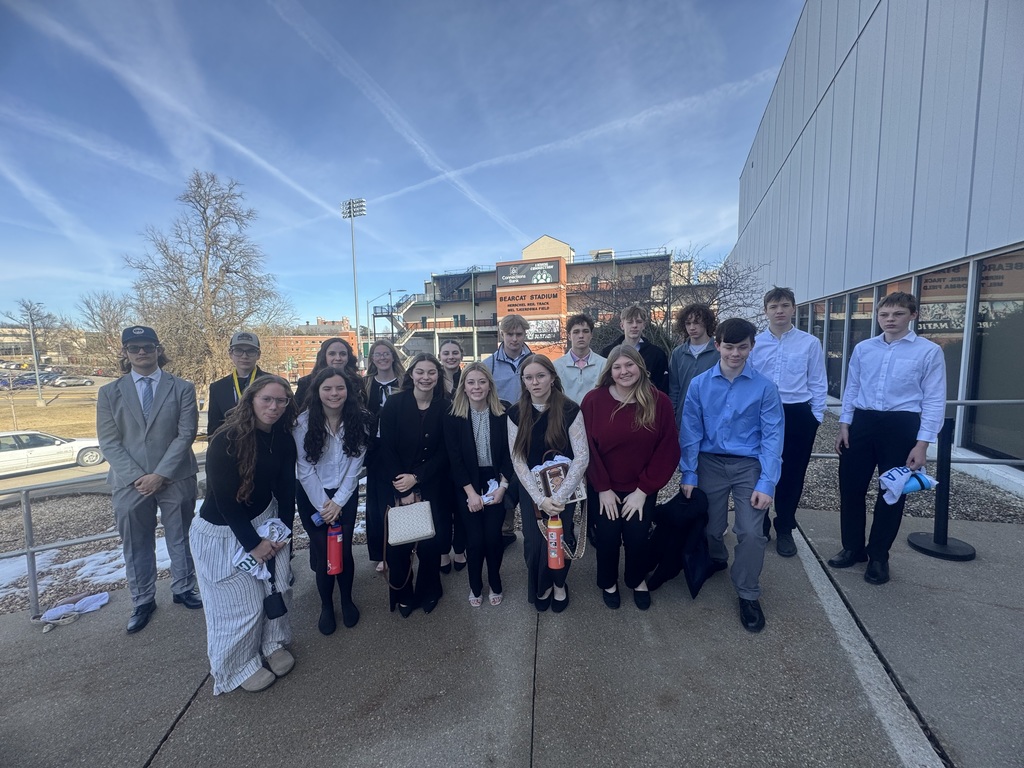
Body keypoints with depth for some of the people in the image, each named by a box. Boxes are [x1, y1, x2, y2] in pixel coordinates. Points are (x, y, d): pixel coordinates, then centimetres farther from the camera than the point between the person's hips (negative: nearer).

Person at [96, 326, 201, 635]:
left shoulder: (182, 388, -1)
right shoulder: (109, 392, 5)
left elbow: (186, 434, -7)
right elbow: (109, 442, -1)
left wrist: (160, 474, -15)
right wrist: (136, 477, -13)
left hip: (176, 480, -1)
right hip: (130, 482, 1)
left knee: (180, 538, 13)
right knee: (136, 545, 13)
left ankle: (183, 589, 33)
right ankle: (142, 601, 32)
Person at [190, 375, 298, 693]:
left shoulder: (283, 439, -8)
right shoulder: (226, 440, -25)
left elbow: (285, 488, 0)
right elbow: (226, 500, -21)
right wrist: (253, 543, -16)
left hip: (265, 521, 5)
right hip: (223, 532, -5)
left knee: (277, 586, 9)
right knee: (240, 602, 6)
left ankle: (273, 643, 35)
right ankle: (240, 666, 31)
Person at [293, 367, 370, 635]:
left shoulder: (359, 419, -12)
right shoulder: (304, 422, -16)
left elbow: (355, 465, -8)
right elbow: (305, 470, -11)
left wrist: (338, 502, -11)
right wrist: (323, 505, -10)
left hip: (346, 495, 1)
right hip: (312, 496, -1)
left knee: (344, 551, 3)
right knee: (323, 553, 2)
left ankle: (347, 600, 29)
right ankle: (326, 606, 27)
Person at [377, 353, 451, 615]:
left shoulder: (445, 407, -5)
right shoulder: (394, 404, -7)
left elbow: (444, 452, -4)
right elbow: (386, 449, -8)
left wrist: (416, 478, -14)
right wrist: (403, 490, -13)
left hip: (432, 486, 1)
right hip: (398, 486, 0)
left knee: (430, 542, 5)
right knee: (398, 543, 4)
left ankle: (428, 592, 31)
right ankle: (403, 594, 29)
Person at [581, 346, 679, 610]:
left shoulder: (659, 402, -11)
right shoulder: (593, 400, -13)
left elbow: (669, 449, -9)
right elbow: (588, 449, -10)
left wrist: (643, 489, -11)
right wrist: (602, 488, -11)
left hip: (642, 489, 1)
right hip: (605, 489, 0)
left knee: (637, 538, 8)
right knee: (607, 538, 10)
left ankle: (638, 580, 41)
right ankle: (608, 583, 40)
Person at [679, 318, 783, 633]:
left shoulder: (765, 387, -7)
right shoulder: (699, 384, -5)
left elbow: (772, 436, -8)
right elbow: (690, 432, -3)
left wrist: (766, 483, -13)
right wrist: (688, 474, -3)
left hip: (749, 465, -1)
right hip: (710, 463, 1)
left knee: (751, 532, -6)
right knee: (711, 528, 14)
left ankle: (748, 595, 18)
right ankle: (715, 561, 48)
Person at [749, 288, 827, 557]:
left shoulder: (810, 343, 0)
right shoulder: (754, 343, 2)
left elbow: (817, 384, 3)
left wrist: (815, 417, -1)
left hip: (797, 415, 0)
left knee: (792, 474, 10)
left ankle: (784, 530, 29)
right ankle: (759, 527, 28)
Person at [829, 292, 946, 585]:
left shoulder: (929, 351, -3)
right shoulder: (862, 349, 7)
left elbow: (934, 400, -5)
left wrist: (922, 443, -10)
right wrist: (844, 424, 4)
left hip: (901, 426, -3)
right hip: (862, 422, 3)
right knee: (850, 487, 7)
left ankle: (878, 556, 28)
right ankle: (853, 548, 27)